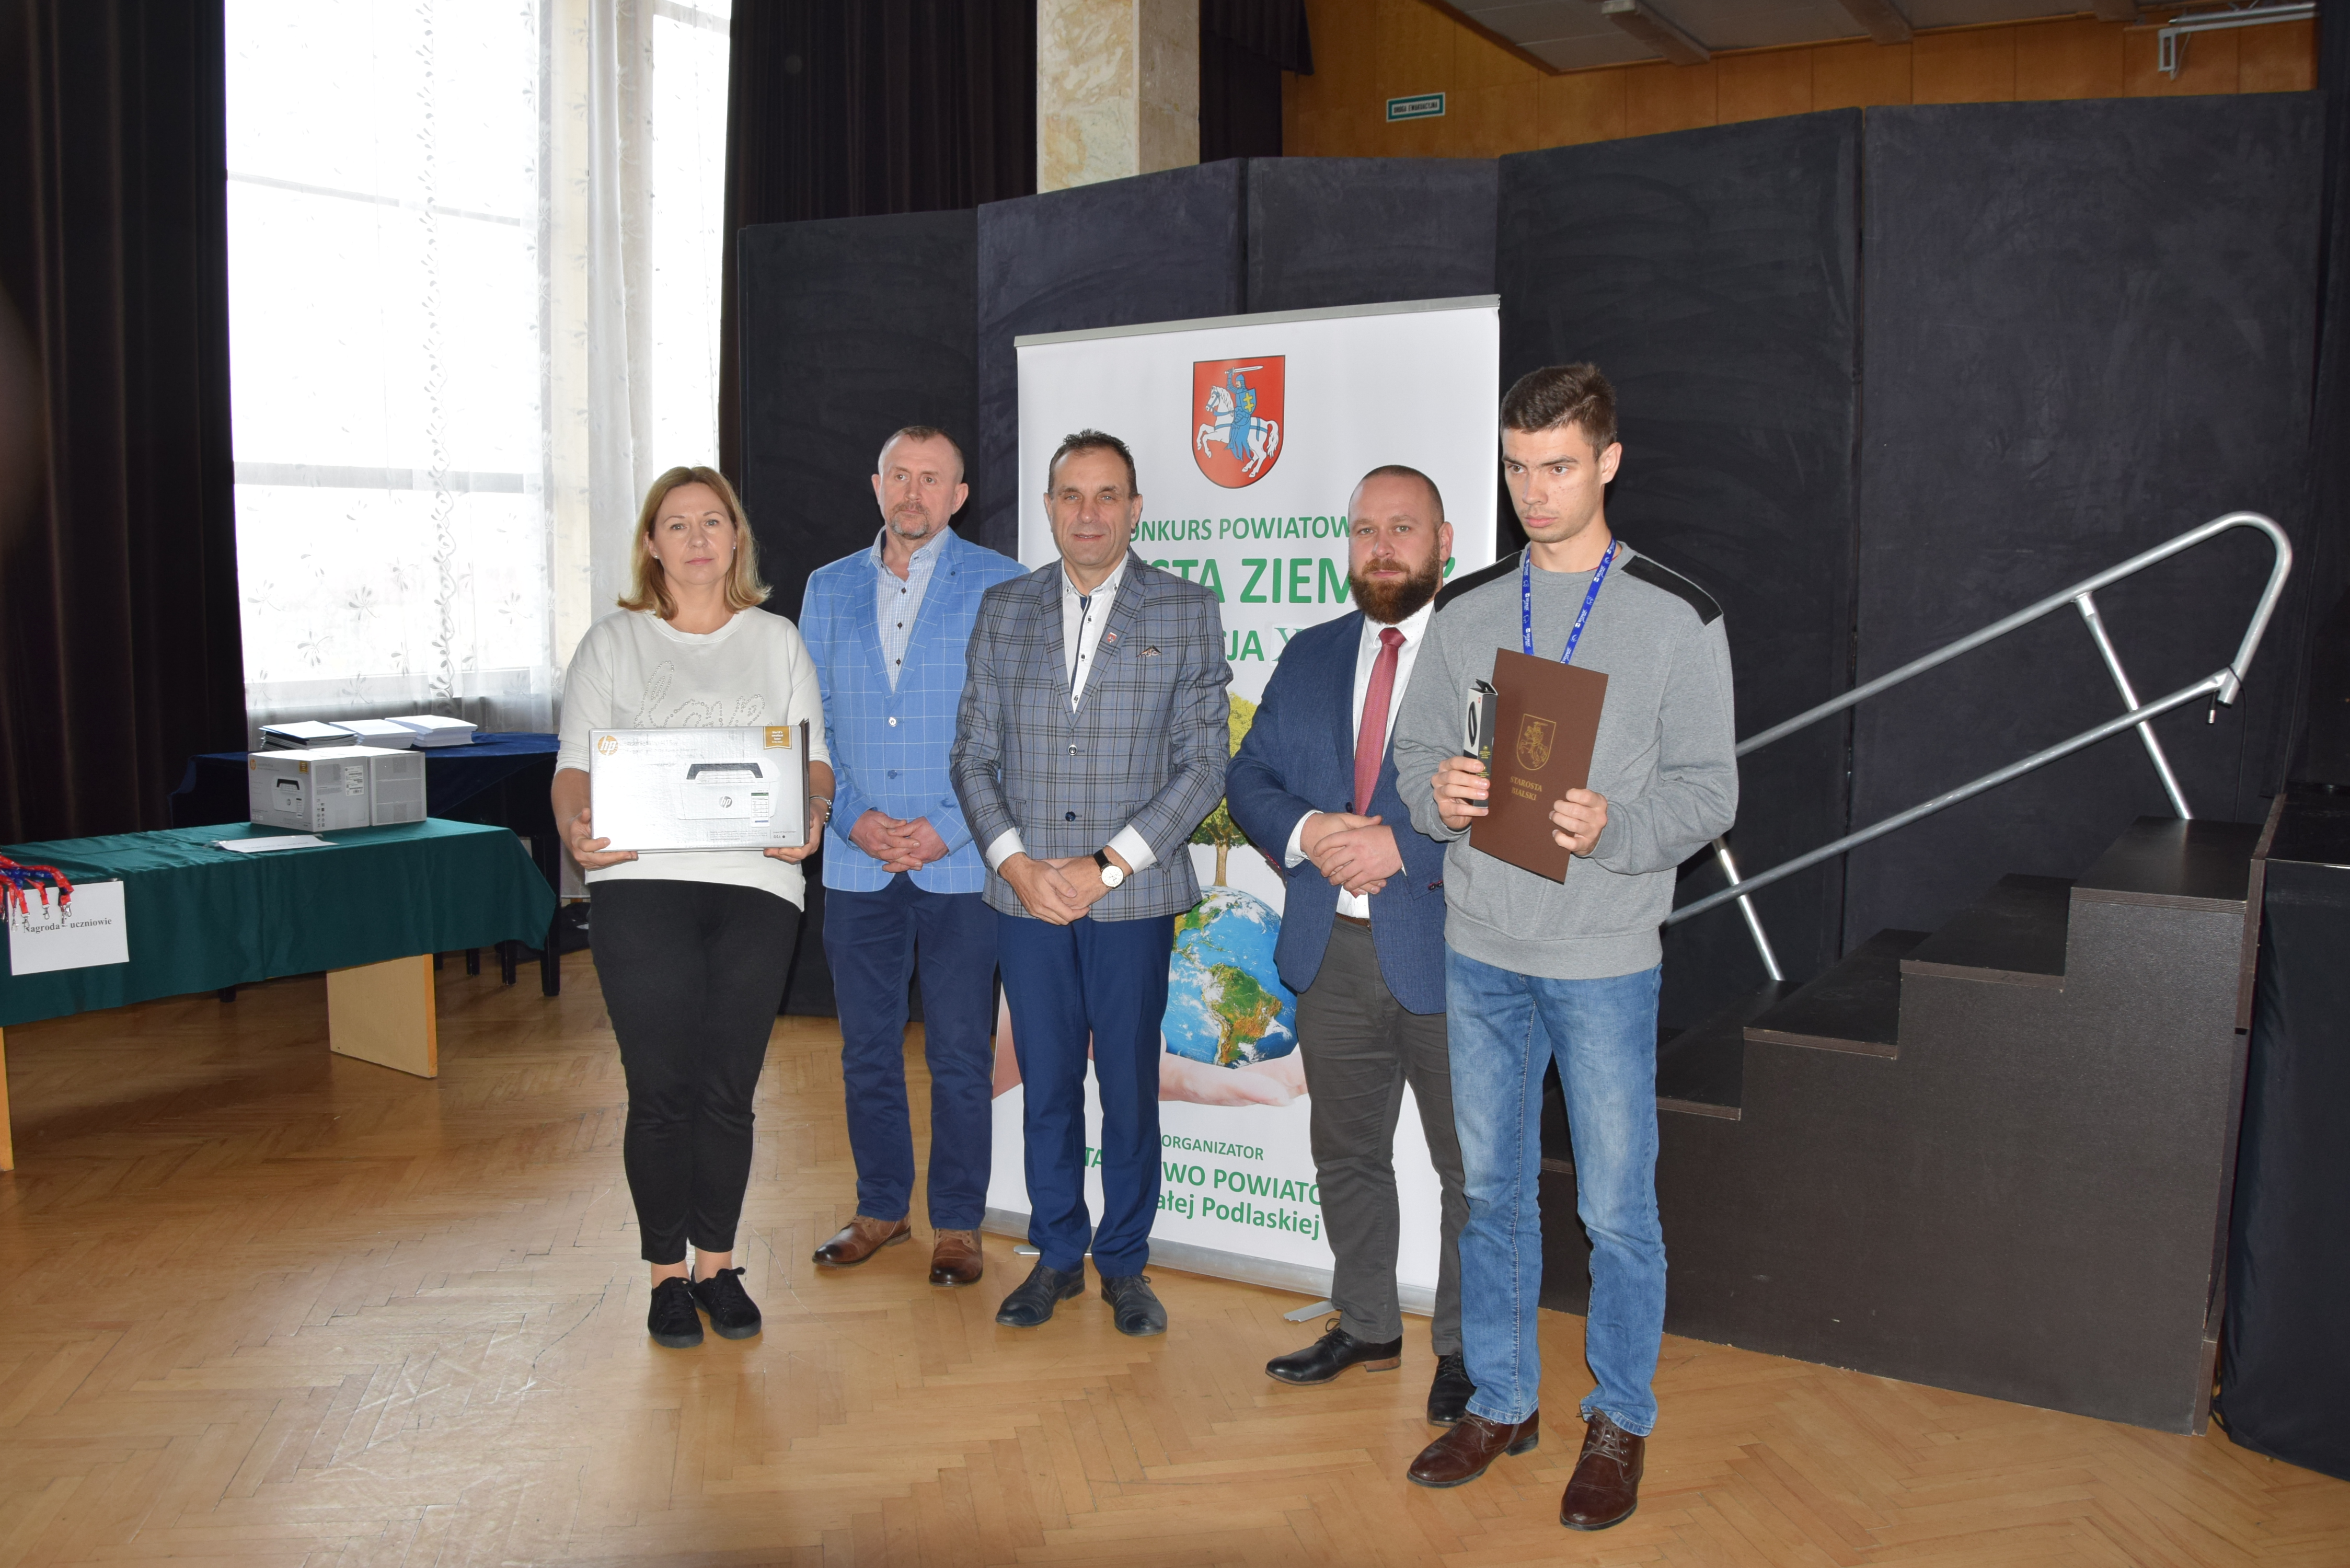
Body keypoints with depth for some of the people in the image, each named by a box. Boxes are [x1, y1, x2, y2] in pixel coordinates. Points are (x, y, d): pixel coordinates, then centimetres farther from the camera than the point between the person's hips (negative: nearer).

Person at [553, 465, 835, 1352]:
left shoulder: (776, 641, 15)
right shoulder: (613, 643, 11)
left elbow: (816, 759, 10)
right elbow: (575, 765, 5)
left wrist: (811, 812, -12)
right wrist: (575, 828, -16)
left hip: (757, 885, 1)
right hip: (642, 884, -1)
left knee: (728, 1090, 5)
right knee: (660, 1090, -1)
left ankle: (718, 1265, 20)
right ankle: (667, 1274, 15)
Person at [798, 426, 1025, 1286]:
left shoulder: (1000, 587, -1)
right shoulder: (829, 589, 10)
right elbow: (810, 721, 9)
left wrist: (948, 827, -12)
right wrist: (853, 817, -6)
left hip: (962, 861, -3)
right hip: (857, 862, 3)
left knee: (959, 1054, 4)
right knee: (867, 1049, 12)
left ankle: (956, 1223, 19)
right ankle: (881, 1207, 29)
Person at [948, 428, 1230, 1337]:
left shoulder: (1187, 612, 1)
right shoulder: (1004, 610, 9)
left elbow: (1204, 762, -4)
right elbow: (974, 754, 8)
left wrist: (1105, 867, -11)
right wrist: (1016, 863, -7)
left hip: (1134, 896, -2)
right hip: (1026, 893, 2)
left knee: (1129, 1085, 6)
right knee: (1046, 1083, 10)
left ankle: (1125, 1264, 23)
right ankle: (1056, 1256, 26)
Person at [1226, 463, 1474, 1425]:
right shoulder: (1309, 657, 11)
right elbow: (1248, 777, 9)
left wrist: (1404, 847, -22)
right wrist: (1306, 832, -11)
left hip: (1450, 954, -5)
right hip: (1334, 951, 5)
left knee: (1472, 1166, 9)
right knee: (1346, 1156, 19)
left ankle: (1466, 1349, 27)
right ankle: (1366, 1329, 37)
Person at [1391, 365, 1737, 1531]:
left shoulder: (1677, 617, -3)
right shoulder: (1466, 611, 8)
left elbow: (1709, 787, -5)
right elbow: (1411, 753, 9)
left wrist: (1613, 829, -24)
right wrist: (1438, 792, -14)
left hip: (1605, 961, -3)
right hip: (1480, 952, 4)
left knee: (1616, 1209, 6)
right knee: (1491, 1190, 14)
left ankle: (1619, 1421, 26)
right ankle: (1501, 1402, 31)